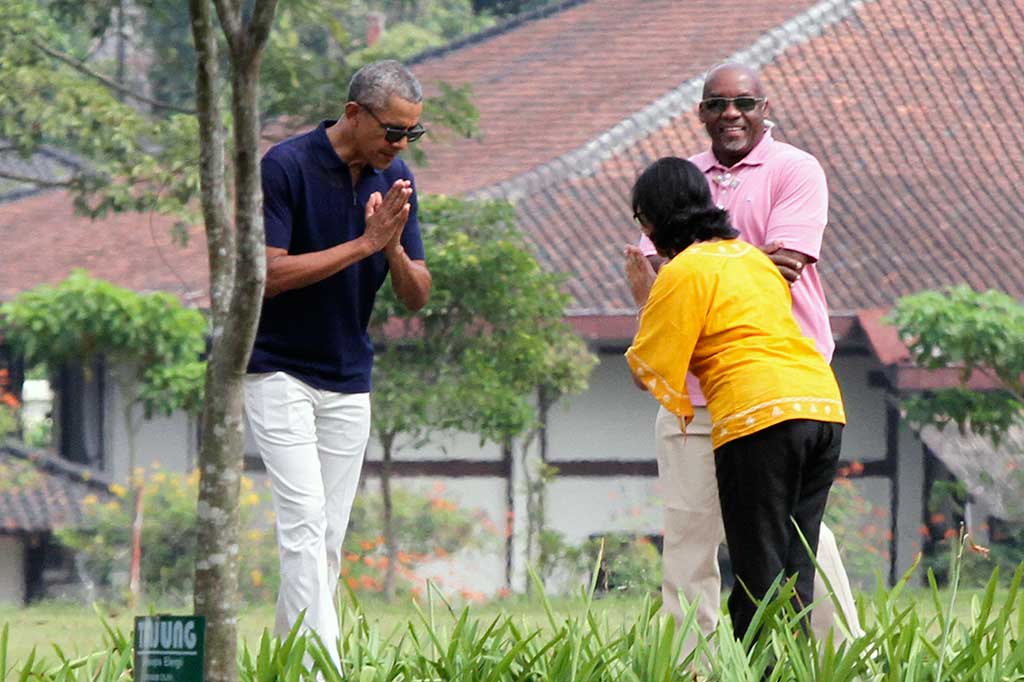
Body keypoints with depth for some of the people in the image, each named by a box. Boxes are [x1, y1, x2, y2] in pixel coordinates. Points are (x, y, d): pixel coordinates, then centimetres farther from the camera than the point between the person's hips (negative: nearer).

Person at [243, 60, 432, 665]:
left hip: (350, 381, 6)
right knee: (305, 519, -16)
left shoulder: (396, 181, 2)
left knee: (329, 539, 4)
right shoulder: (286, 167, -15)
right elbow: (268, 274, -21)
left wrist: (393, 247, -20)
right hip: (279, 371, -6)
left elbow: (417, 296, 1)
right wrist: (363, 245, -24)